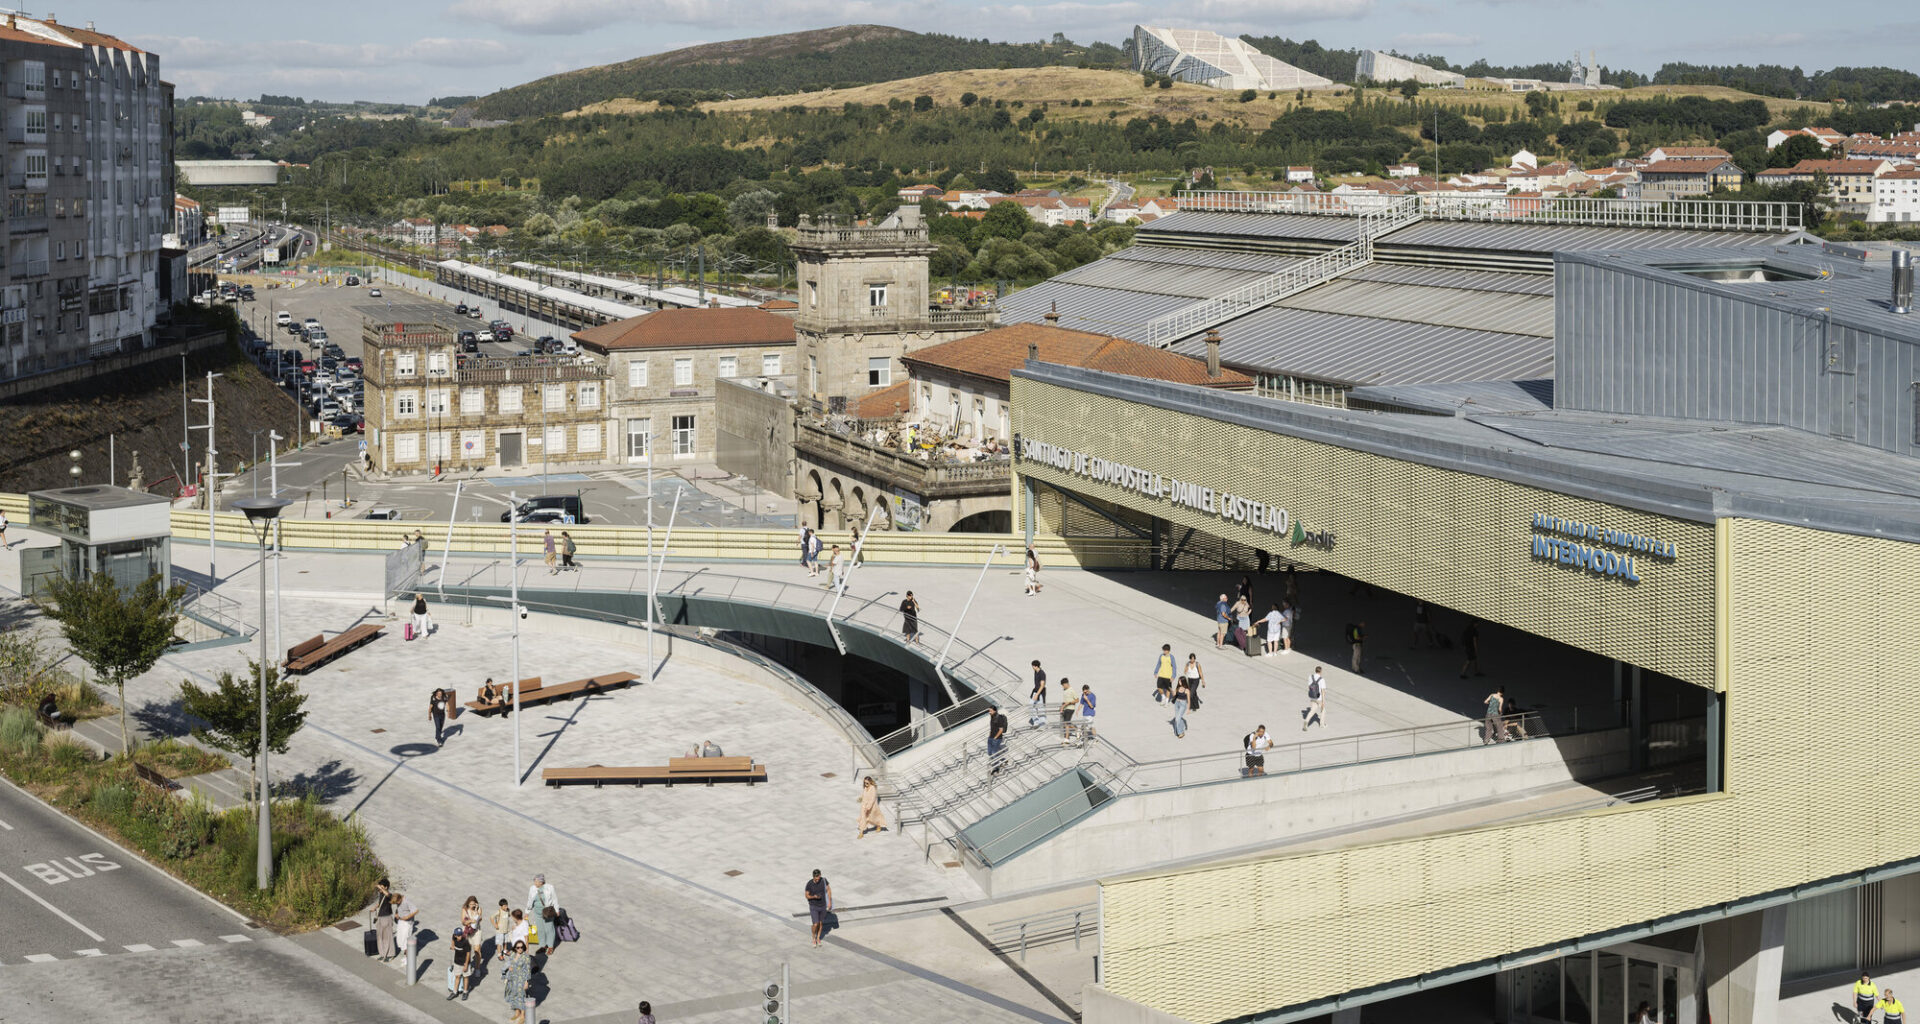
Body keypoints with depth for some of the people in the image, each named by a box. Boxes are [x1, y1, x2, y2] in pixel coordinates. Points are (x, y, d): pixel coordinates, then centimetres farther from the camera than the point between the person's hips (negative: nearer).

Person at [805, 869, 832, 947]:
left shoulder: (823, 880, -17)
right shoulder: (809, 884, -23)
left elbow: (828, 889, -1)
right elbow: (807, 896, -10)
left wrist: (829, 902, -4)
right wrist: (814, 897, -32)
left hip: (823, 906, 3)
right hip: (813, 906, -3)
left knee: (820, 923, 16)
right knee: (816, 924, -7)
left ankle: (818, 938, 39)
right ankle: (813, 938, 23)